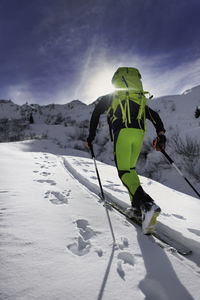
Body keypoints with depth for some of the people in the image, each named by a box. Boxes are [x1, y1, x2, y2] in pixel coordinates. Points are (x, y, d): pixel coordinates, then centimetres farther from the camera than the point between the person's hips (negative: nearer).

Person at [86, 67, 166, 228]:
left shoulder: (108, 97, 20)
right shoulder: (139, 99, 30)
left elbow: (95, 115, 14)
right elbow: (154, 115, 19)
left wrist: (91, 137, 18)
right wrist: (161, 134, 13)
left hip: (123, 132, -5)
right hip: (139, 133, 5)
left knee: (124, 171, -5)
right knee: (131, 168, 17)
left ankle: (146, 201, -28)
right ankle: (137, 205, 9)